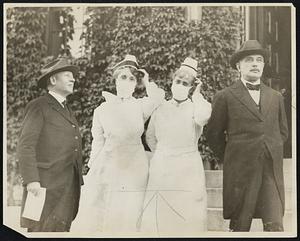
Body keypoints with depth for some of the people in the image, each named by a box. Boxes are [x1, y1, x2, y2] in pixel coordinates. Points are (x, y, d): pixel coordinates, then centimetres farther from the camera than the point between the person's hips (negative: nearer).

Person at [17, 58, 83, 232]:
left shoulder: (68, 111, 24)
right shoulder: (38, 107, 0)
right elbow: (26, 146, -9)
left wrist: (78, 183, 13)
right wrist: (31, 180, -19)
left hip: (70, 184, 7)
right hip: (47, 183, -7)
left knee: (62, 230, 2)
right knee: (41, 230, -10)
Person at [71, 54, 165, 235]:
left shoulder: (141, 106, 8)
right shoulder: (102, 110, 10)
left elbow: (159, 97, -12)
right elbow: (98, 143, 12)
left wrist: (147, 81, 1)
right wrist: (94, 169, 8)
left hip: (134, 168, -1)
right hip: (107, 167, 1)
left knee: (127, 222, 0)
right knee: (97, 219, -2)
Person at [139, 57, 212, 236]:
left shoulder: (195, 107, 3)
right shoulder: (161, 109, 12)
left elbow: (203, 117, -23)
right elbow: (150, 137, 26)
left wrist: (196, 95, -8)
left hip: (187, 172, -2)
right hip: (161, 172, 3)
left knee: (186, 220, -5)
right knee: (159, 221, 0)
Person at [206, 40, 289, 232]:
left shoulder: (276, 97, 14)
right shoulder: (225, 97, 1)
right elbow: (214, 135, 5)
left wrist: (271, 152, 15)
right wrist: (230, 159, 5)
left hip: (272, 171, 3)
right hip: (241, 172, -3)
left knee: (275, 226, -4)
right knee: (240, 226, 4)